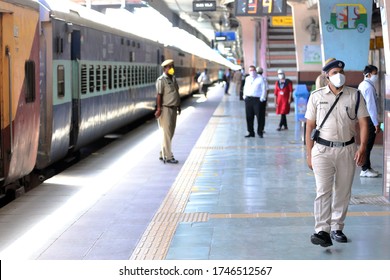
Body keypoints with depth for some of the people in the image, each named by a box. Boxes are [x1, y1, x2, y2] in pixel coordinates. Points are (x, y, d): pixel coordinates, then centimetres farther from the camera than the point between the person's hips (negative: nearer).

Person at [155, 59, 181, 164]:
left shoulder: (173, 79, 14)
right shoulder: (161, 80, -11)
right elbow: (159, 95, -16)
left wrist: (178, 106, 21)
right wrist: (159, 109, -21)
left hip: (173, 109, 9)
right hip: (165, 109, -9)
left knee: (170, 133, 12)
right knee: (166, 133, -5)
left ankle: (163, 154, 22)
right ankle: (168, 156, -2)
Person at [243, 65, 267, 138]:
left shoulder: (260, 79, 1)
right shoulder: (247, 78, 17)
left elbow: (263, 89, -1)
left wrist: (262, 98, -10)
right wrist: (244, 96, 14)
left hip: (257, 99, -5)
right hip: (248, 99, 5)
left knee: (259, 116, -4)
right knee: (249, 117, 5)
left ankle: (260, 132, 8)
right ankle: (251, 132, 13)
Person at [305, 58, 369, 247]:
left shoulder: (355, 95, 3)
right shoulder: (316, 96, 2)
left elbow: (363, 123, 1)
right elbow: (310, 126, 4)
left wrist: (362, 147, -12)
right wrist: (309, 154, 1)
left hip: (347, 150, 2)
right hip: (322, 150, -2)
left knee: (343, 192, 9)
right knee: (323, 191, -11)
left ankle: (337, 228, 22)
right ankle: (322, 231, -15)